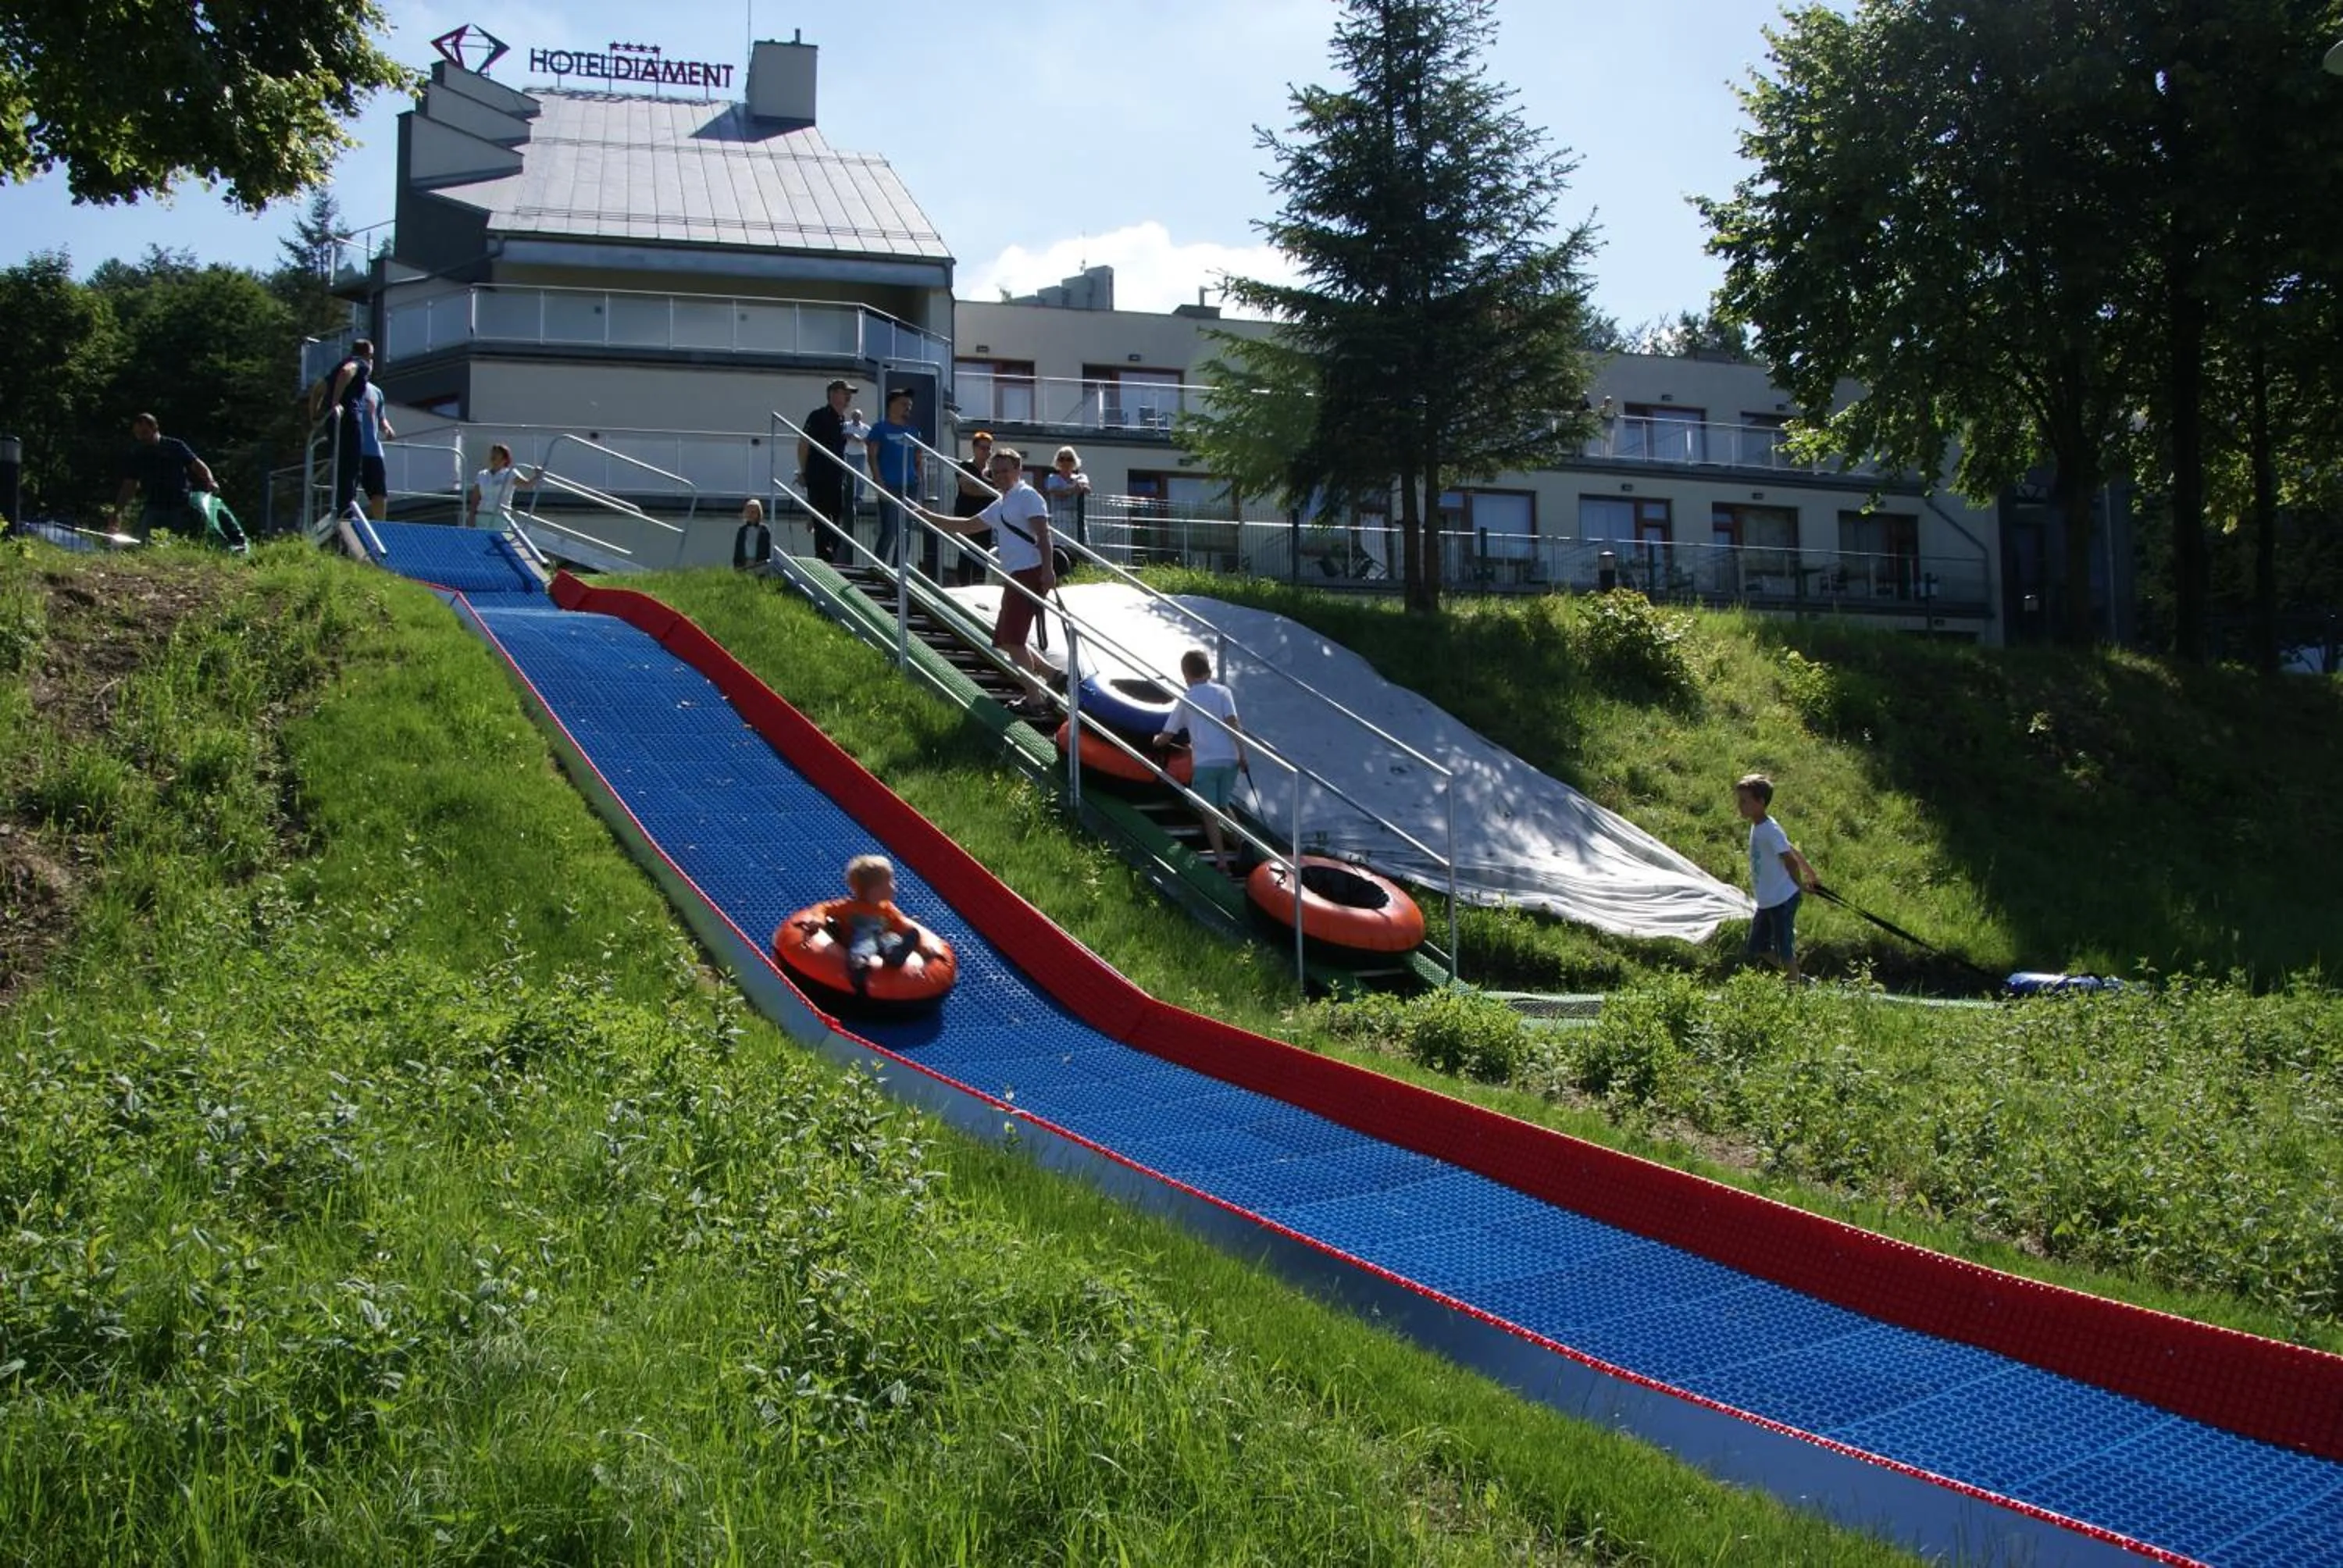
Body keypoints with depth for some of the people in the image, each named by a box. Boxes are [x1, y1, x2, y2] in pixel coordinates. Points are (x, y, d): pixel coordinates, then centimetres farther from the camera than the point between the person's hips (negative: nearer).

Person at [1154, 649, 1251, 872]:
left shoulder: (1185, 699, 7)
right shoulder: (1223, 692, 6)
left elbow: (1168, 736, 12)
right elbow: (1232, 724, -5)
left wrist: (1157, 741, 34)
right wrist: (1243, 755, -4)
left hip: (1204, 762, -2)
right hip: (1229, 759, 2)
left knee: (1210, 813, 4)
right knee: (1223, 806, 21)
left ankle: (1222, 861, -1)